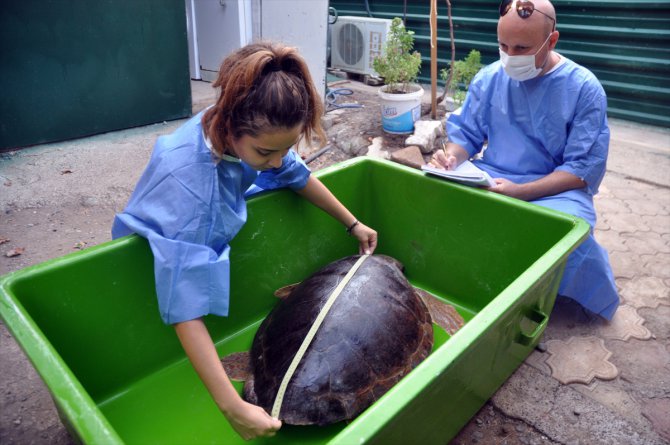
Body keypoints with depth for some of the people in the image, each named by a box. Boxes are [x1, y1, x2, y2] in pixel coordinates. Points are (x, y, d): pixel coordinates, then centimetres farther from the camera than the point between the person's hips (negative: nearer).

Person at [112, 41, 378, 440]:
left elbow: (296, 174, -7)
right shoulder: (187, 181, -45)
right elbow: (186, 307, -45)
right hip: (154, 260, -5)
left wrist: (353, 224, 0)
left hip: (211, 236, 6)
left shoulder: (250, 131, -26)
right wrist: (233, 408, -46)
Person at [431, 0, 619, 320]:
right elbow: (465, 133, 8)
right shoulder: (488, 78, 4)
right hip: (489, 179, 3)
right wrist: (451, 158, -17)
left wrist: (519, 192, -26)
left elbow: (584, 169, -11)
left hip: (555, 190, -2)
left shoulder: (584, 88, -6)